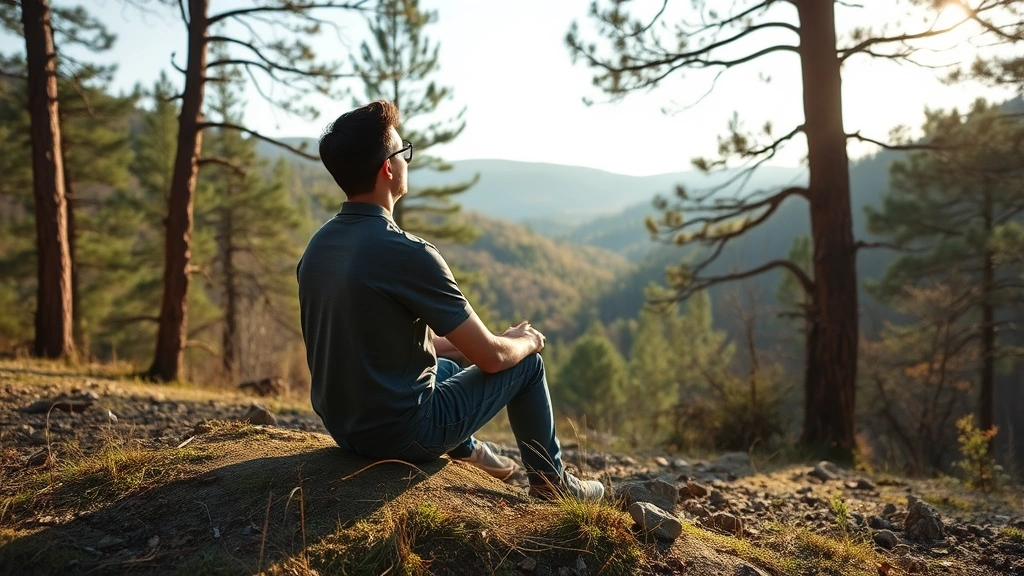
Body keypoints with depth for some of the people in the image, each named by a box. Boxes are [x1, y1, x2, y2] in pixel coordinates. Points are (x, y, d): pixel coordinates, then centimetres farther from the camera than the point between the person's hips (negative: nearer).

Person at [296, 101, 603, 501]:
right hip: (401, 434, -8)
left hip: (341, 424, 8)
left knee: (445, 366, 34)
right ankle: (550, 481, 30)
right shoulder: (407, 253, -25)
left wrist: (444, 341, 21)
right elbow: (491, 356, -18)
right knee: (526, 362, 11)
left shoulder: (317, 246, 0)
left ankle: (466, 452, 54)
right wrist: (526, 340, 5)